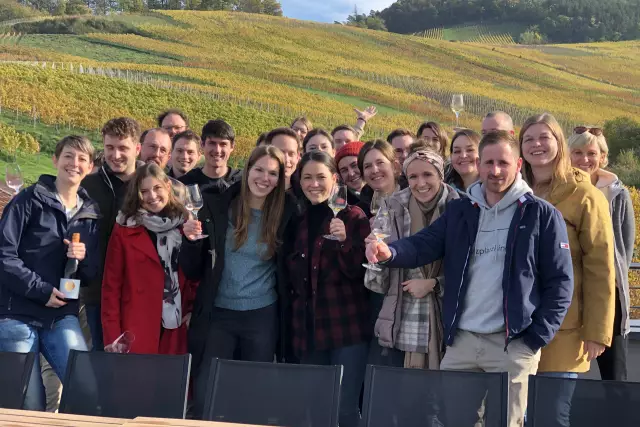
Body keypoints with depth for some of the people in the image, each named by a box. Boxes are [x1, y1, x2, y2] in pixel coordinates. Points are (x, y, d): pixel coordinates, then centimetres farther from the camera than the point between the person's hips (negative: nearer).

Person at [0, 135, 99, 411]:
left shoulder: (91, 214, 11)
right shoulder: (30, 200, -3)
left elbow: (91, 275, 12)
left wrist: (83, 259, -10)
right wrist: (41, 290, -15)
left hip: (63, 317, 4)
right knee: (28, 403, 2)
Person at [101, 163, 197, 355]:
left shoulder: (185, 224, 6)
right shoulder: (124, 229, -2)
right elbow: (111, 285, -2)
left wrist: (194, 310, 1)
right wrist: (112, 337, -8)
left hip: (175, 329, 3)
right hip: (135, 331, -2)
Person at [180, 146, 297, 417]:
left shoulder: (285, 214, -1)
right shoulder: (217, 207, -1)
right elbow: (192, 272, 0)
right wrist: (191, 240, -17)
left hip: (262, 316, 0)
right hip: (218, 314, 0)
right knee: (205, 394, -1)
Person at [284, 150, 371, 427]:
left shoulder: (353, 217, -3)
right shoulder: (298, 221, 12)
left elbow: (359, 272, -10)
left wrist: (344, 241, -25)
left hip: (347, 329, -5)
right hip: (308, 329, 5)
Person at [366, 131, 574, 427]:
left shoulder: (542, 214, -1)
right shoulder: (459, 210, 11)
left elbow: (560, 282, -3)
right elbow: (422, 245, -1)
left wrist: (535, 340, -10)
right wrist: (390, 253, -24)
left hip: (513, 344, -3)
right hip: (461, 340, 4)